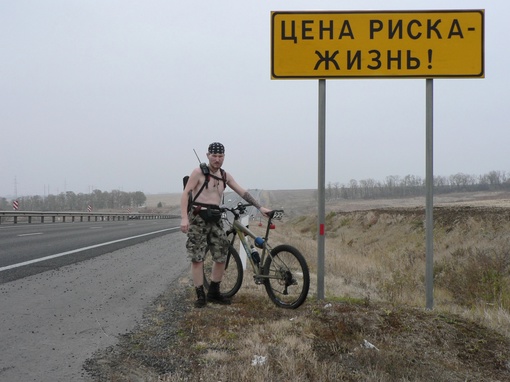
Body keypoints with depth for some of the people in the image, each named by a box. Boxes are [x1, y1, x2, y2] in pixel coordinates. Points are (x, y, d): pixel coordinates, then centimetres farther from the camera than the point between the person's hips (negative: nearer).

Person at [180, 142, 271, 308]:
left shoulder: (225, 176, 11)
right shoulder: (199, 172, -4)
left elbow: (243, 193, 12)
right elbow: (185, 194, -8)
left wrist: (260, 207, 4)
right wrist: (184, 218, -18)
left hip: (215, 219, 5)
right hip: (198, 218, -5)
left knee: (221, 257, 4)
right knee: (197, 258, -6)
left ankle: (213, 293, 17)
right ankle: (200, 295, 1)